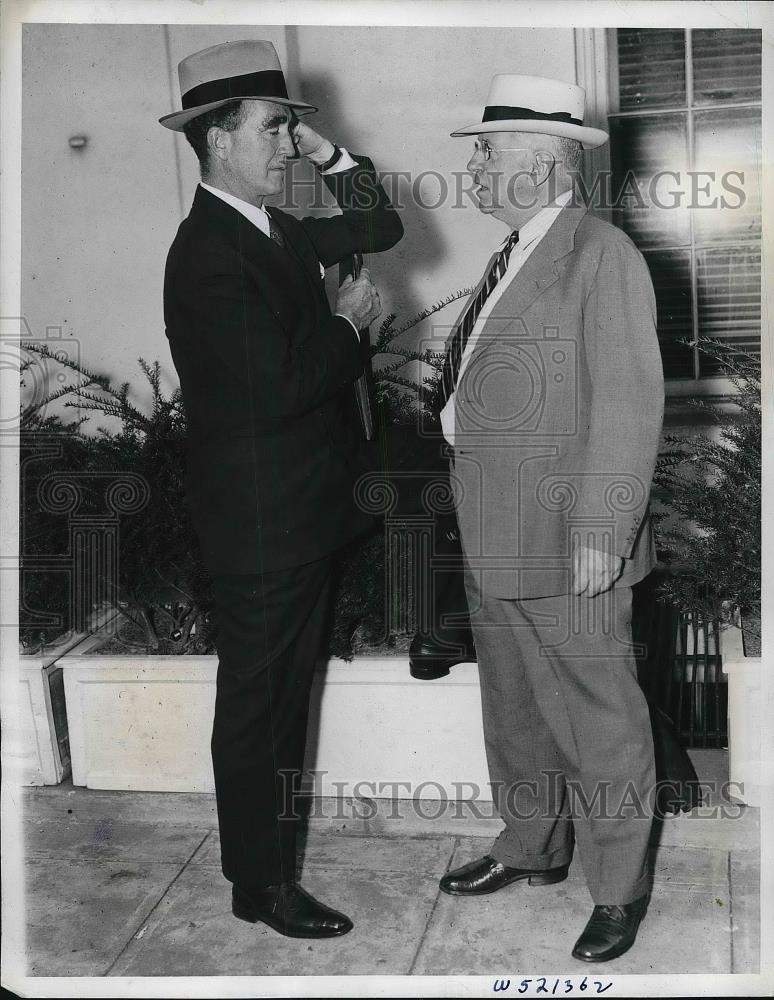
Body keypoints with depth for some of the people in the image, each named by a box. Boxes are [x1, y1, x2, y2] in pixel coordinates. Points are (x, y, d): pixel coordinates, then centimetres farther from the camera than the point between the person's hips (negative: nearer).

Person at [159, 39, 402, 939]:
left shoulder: (275, 232, 8)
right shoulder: (210, 255, -21)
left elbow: (380, 229, 16)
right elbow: (281, 384, -28)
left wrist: (330, 157, 1)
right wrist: (350, 322, -12)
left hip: (302, 507, 9)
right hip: (259, 519, -9)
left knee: (286, 685, 22)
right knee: (257, 696, 4)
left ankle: (275, 826, 40)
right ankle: (261, 883, 19)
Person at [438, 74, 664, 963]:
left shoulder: (604, 258, -13)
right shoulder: (512, 257, 14)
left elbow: (629, 404, -17)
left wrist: (601, 532, -20)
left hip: (566, 544, -9)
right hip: (493, 542, 9)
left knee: (597, 720, 4)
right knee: (513, 709, 20)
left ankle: (619, 888, 20)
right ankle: (532, 848, 37)